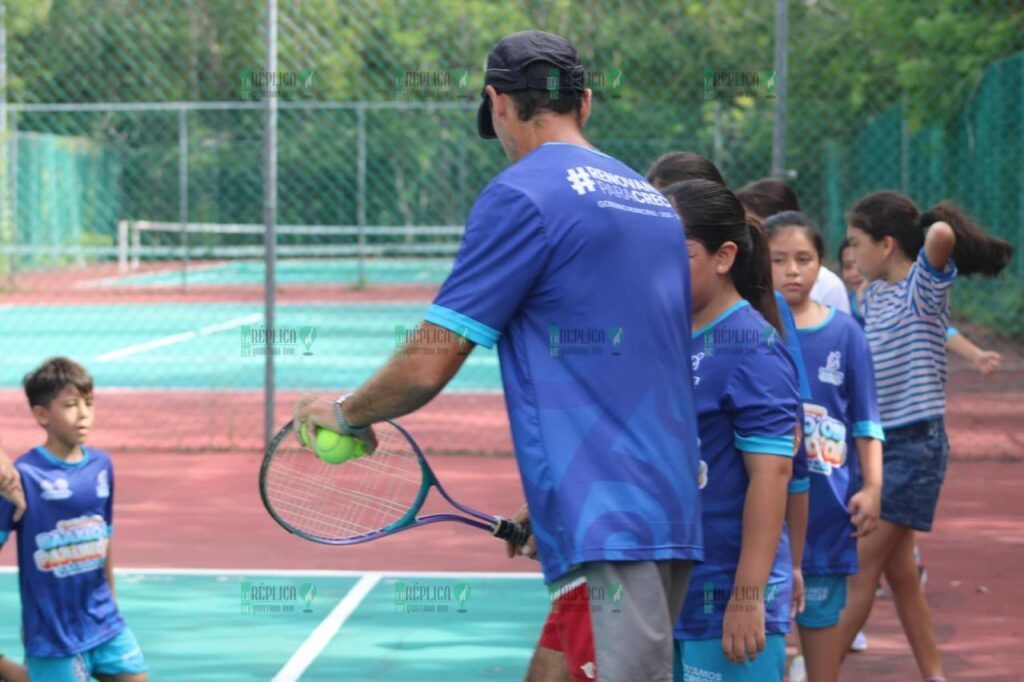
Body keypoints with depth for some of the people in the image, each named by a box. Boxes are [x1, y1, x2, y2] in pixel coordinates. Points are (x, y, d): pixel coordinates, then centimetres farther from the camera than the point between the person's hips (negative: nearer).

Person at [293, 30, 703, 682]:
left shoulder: (520, 194, -8)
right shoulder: (654, 200, 17)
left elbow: (428, 366, -8)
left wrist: (345, 413, 12)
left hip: (607, 532, -8)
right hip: (668, 519, 8)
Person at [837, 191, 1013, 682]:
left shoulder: (925, 284, -11)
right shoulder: (872, 293, 10)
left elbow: (942, 234, -30)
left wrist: (935, 233, -11)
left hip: (916, 443, -8)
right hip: (877, 440, 8)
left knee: (862, 566, -5)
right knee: (898, 571, 11)